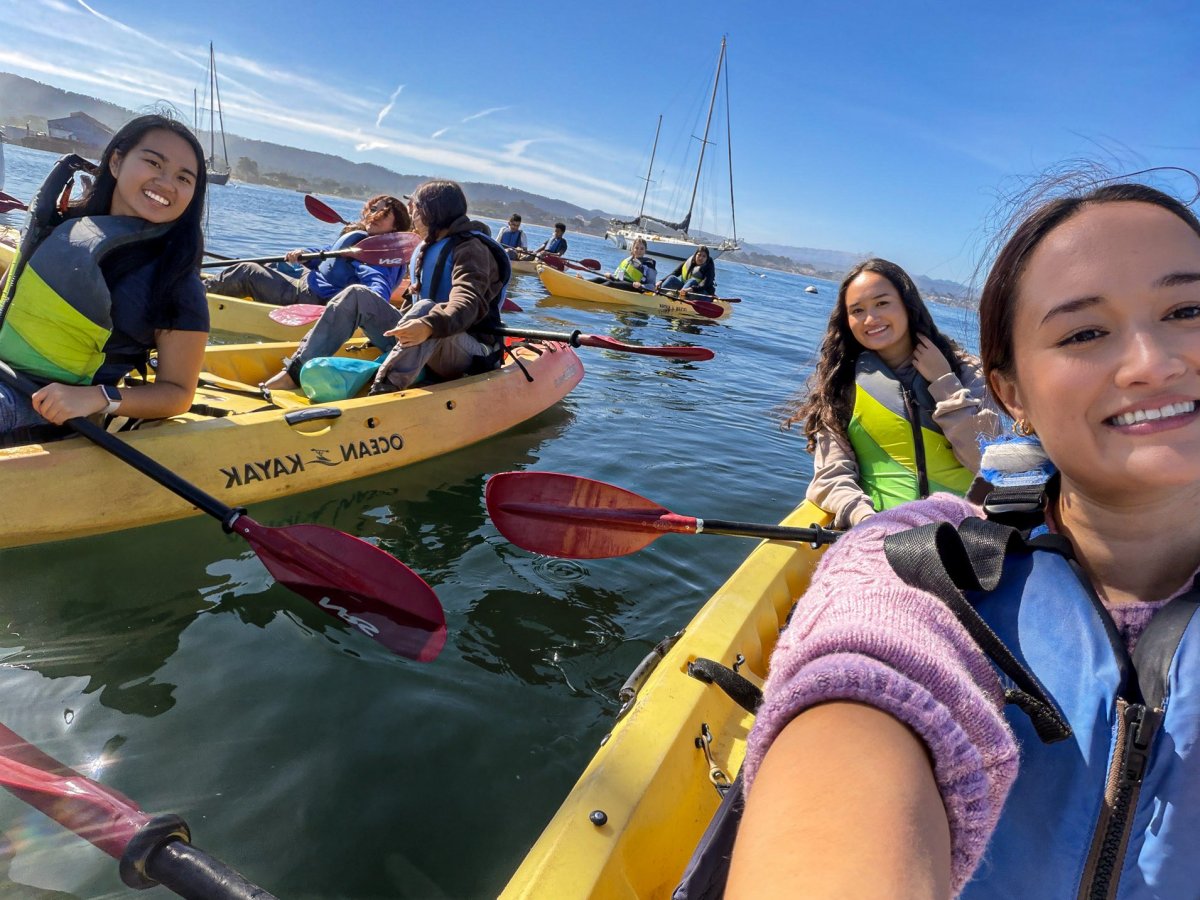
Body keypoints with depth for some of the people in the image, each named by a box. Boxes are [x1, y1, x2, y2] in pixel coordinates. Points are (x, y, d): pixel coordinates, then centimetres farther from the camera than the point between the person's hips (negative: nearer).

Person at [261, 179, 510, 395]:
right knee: (356, 297, -2)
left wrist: (429, 326, -45)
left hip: (469, 353, -8)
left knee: (425, 309, -37)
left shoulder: (472, 249, -11)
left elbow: (467, 304, -30)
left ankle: (382, 394, -45)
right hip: (419, 345, 8)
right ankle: (294, 374, -12)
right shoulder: (428, 248, 17)